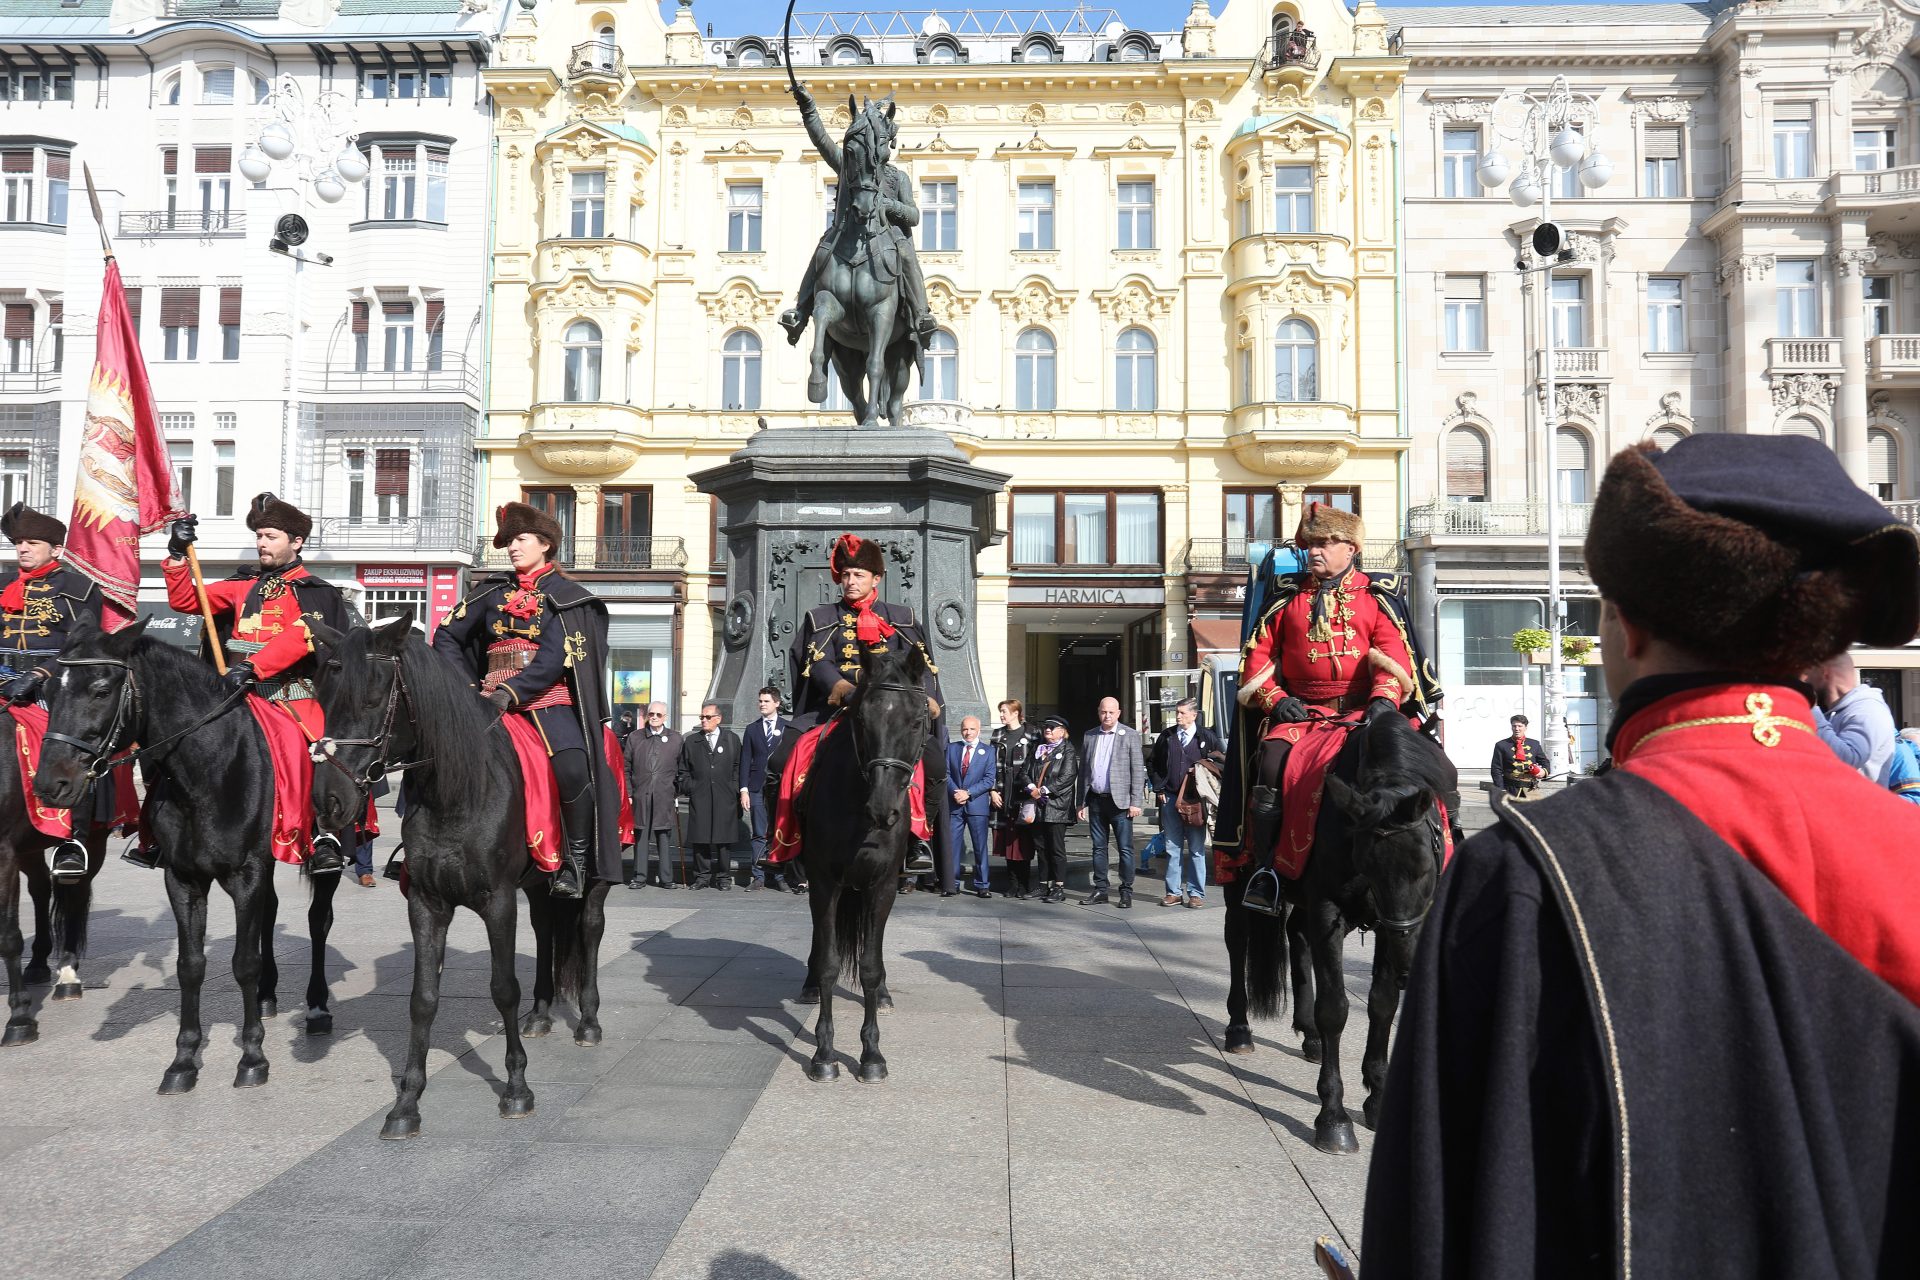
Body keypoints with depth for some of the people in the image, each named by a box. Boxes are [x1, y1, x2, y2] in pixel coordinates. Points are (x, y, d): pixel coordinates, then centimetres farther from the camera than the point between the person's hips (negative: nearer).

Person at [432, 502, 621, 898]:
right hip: (491, 698, 4)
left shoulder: (568, 598, 4)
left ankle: (577, 858, -14)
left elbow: (553, 659, -9)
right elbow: (447, 635, 14)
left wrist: (510, 693, -22)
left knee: (572, 766, -30)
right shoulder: (492, 591, 17)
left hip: (548, 699, -4)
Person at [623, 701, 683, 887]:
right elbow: (626, 768, 9)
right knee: (640, 837, 4)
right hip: (641, 795, 1)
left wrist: (678, 791, 3)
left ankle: (667, 878, 8)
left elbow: (681, 768, 9)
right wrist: (628, 793, 3)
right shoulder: (635, 737, 9)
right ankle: (639, 877, 12)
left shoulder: (675, 738, 7)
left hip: (665, 796, -1)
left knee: (664, 837, 2)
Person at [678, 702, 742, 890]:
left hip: (725, 798, -1)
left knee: (724, 839, 1)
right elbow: (684, 770, 14)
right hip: (699, 798, 1)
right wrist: (689, 788, 1)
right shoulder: (691, 741, 12)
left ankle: (723, 877, 9)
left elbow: (738, 767, 11)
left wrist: (735, 789, 3)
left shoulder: (732, 739, 10)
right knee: (699, 839, 0)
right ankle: (702, 876, 9)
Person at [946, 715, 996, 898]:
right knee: (951, 845, 2)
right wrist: (956, 792, -10)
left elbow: (989, 779, -3)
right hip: (954, 804, 2)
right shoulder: (951, 748, 11)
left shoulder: (988, 750, 4)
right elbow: (946, 773, 6)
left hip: (977, 804, -2)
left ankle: (981, 885, 7)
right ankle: (951, 884, 9)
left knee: (980, 846, 0)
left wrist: (968, 793, -12)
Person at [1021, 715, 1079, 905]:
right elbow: (1026, 772, 13)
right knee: (1041, 847, 9)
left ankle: (1059, 888, -1)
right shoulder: (1038, 750, 19)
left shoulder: (1068, 751, -1)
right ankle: (1044, 885, 16)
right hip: (1038, 806, 6)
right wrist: (1031, 788, -7)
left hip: (1057, 806, -6)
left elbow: (1067, 777, -12)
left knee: (1056, 848, -5)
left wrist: (1043, 791, -15)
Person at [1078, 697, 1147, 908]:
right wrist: (1082, 802, 10)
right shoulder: (1089, 736, 11)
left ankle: (1126, 892, 5)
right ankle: (1100, 890, 17)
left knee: (1125, 848, -2)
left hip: (1119, 801, -4)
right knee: (1099, 847, 10)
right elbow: (1084, 770, 14)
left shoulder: (1130, 735, -1)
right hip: (1095, 800, 4)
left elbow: (1138, 770, -4)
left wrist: (1135, 802, -10)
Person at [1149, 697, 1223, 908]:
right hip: (1170, 798, 3)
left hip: (1196, 800, -2)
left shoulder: (1206, 737, 0)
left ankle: (1196, 893, 8)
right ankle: (1173, 892, 12)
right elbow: (1154, 765, 15)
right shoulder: (1166, 737, 8)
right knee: (1172, 847, 6)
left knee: (1196, 848, 2)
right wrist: (1160, 789, 5)